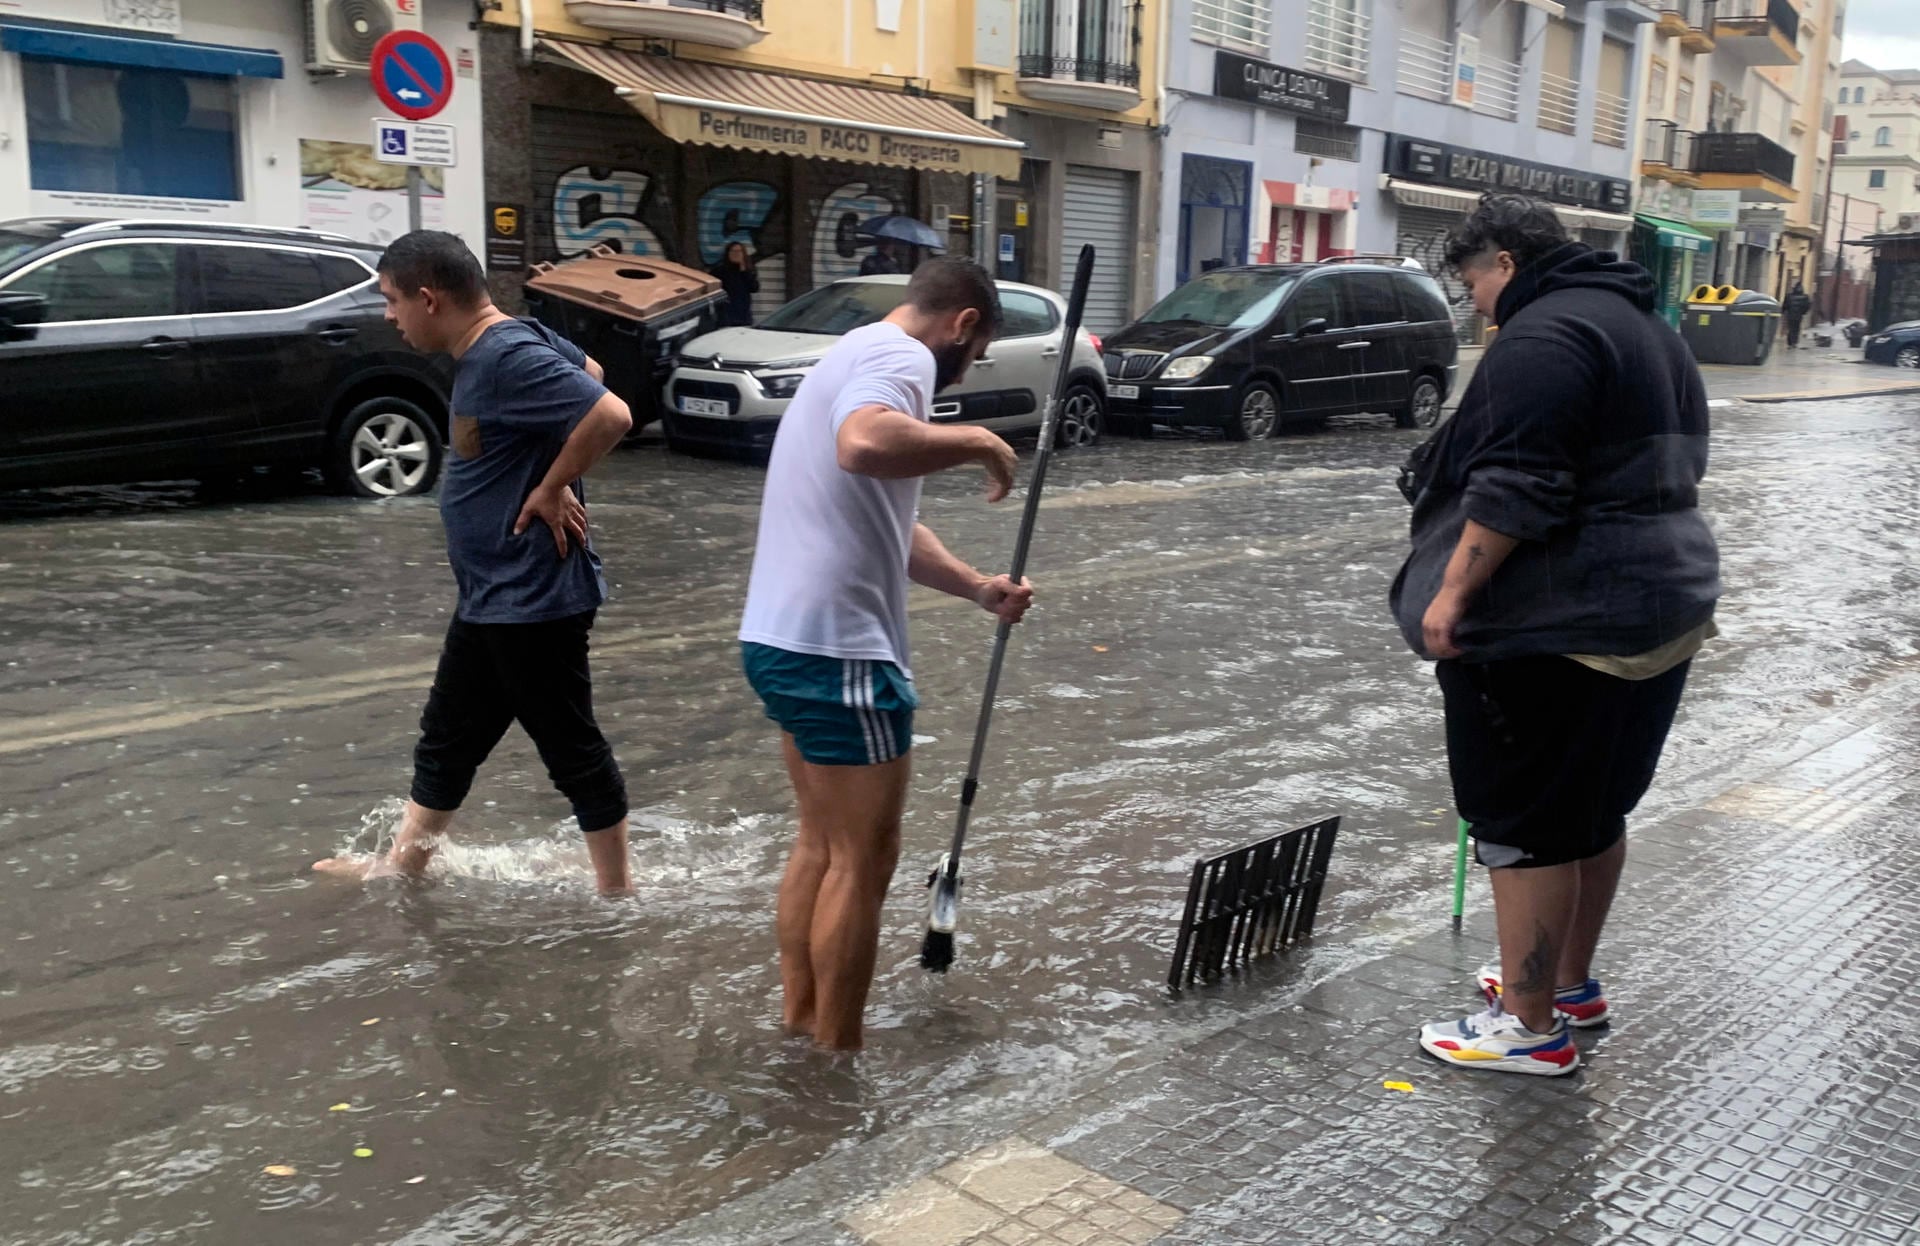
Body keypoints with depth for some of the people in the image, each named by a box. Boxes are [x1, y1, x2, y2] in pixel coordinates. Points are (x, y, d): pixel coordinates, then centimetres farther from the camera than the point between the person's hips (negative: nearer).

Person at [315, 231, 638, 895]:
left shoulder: (508, 359, -22)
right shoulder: (494, 346, 8)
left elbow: (611, 415, -31)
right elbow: (585, 369, 22)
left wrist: (551, 489, -18)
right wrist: (549, 473, 12)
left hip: (533, 598, -10)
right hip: (489, 597, 10)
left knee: (572, 750, 3)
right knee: (446, 739, 21)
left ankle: (617, 890, 17)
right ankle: (402, 866, 36)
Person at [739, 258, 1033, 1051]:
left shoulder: (858, 354, 21)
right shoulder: (901, 356, -11)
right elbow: (864, 447, -36)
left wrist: (979, 589, 22)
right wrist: (975, 442, -21)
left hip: (785, 638, 10)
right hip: (834, 649, -10)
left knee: (821, 844, 19)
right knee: (862, 860, 1)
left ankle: (799, 1025, 29)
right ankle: (837, 1058, 11)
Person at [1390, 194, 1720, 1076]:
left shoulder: (1542, 336, -15)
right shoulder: (1649, 327, 18)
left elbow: (1514, 490, -24)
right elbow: (1676, 467, 24)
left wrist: (1451, 592, -19)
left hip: (1559, 625, -11)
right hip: (1663, 606, 11)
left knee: (1527, 821, -2)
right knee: (1596, 808, 19)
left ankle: (1530, 1026, 6)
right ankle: (1571, 983, 33)